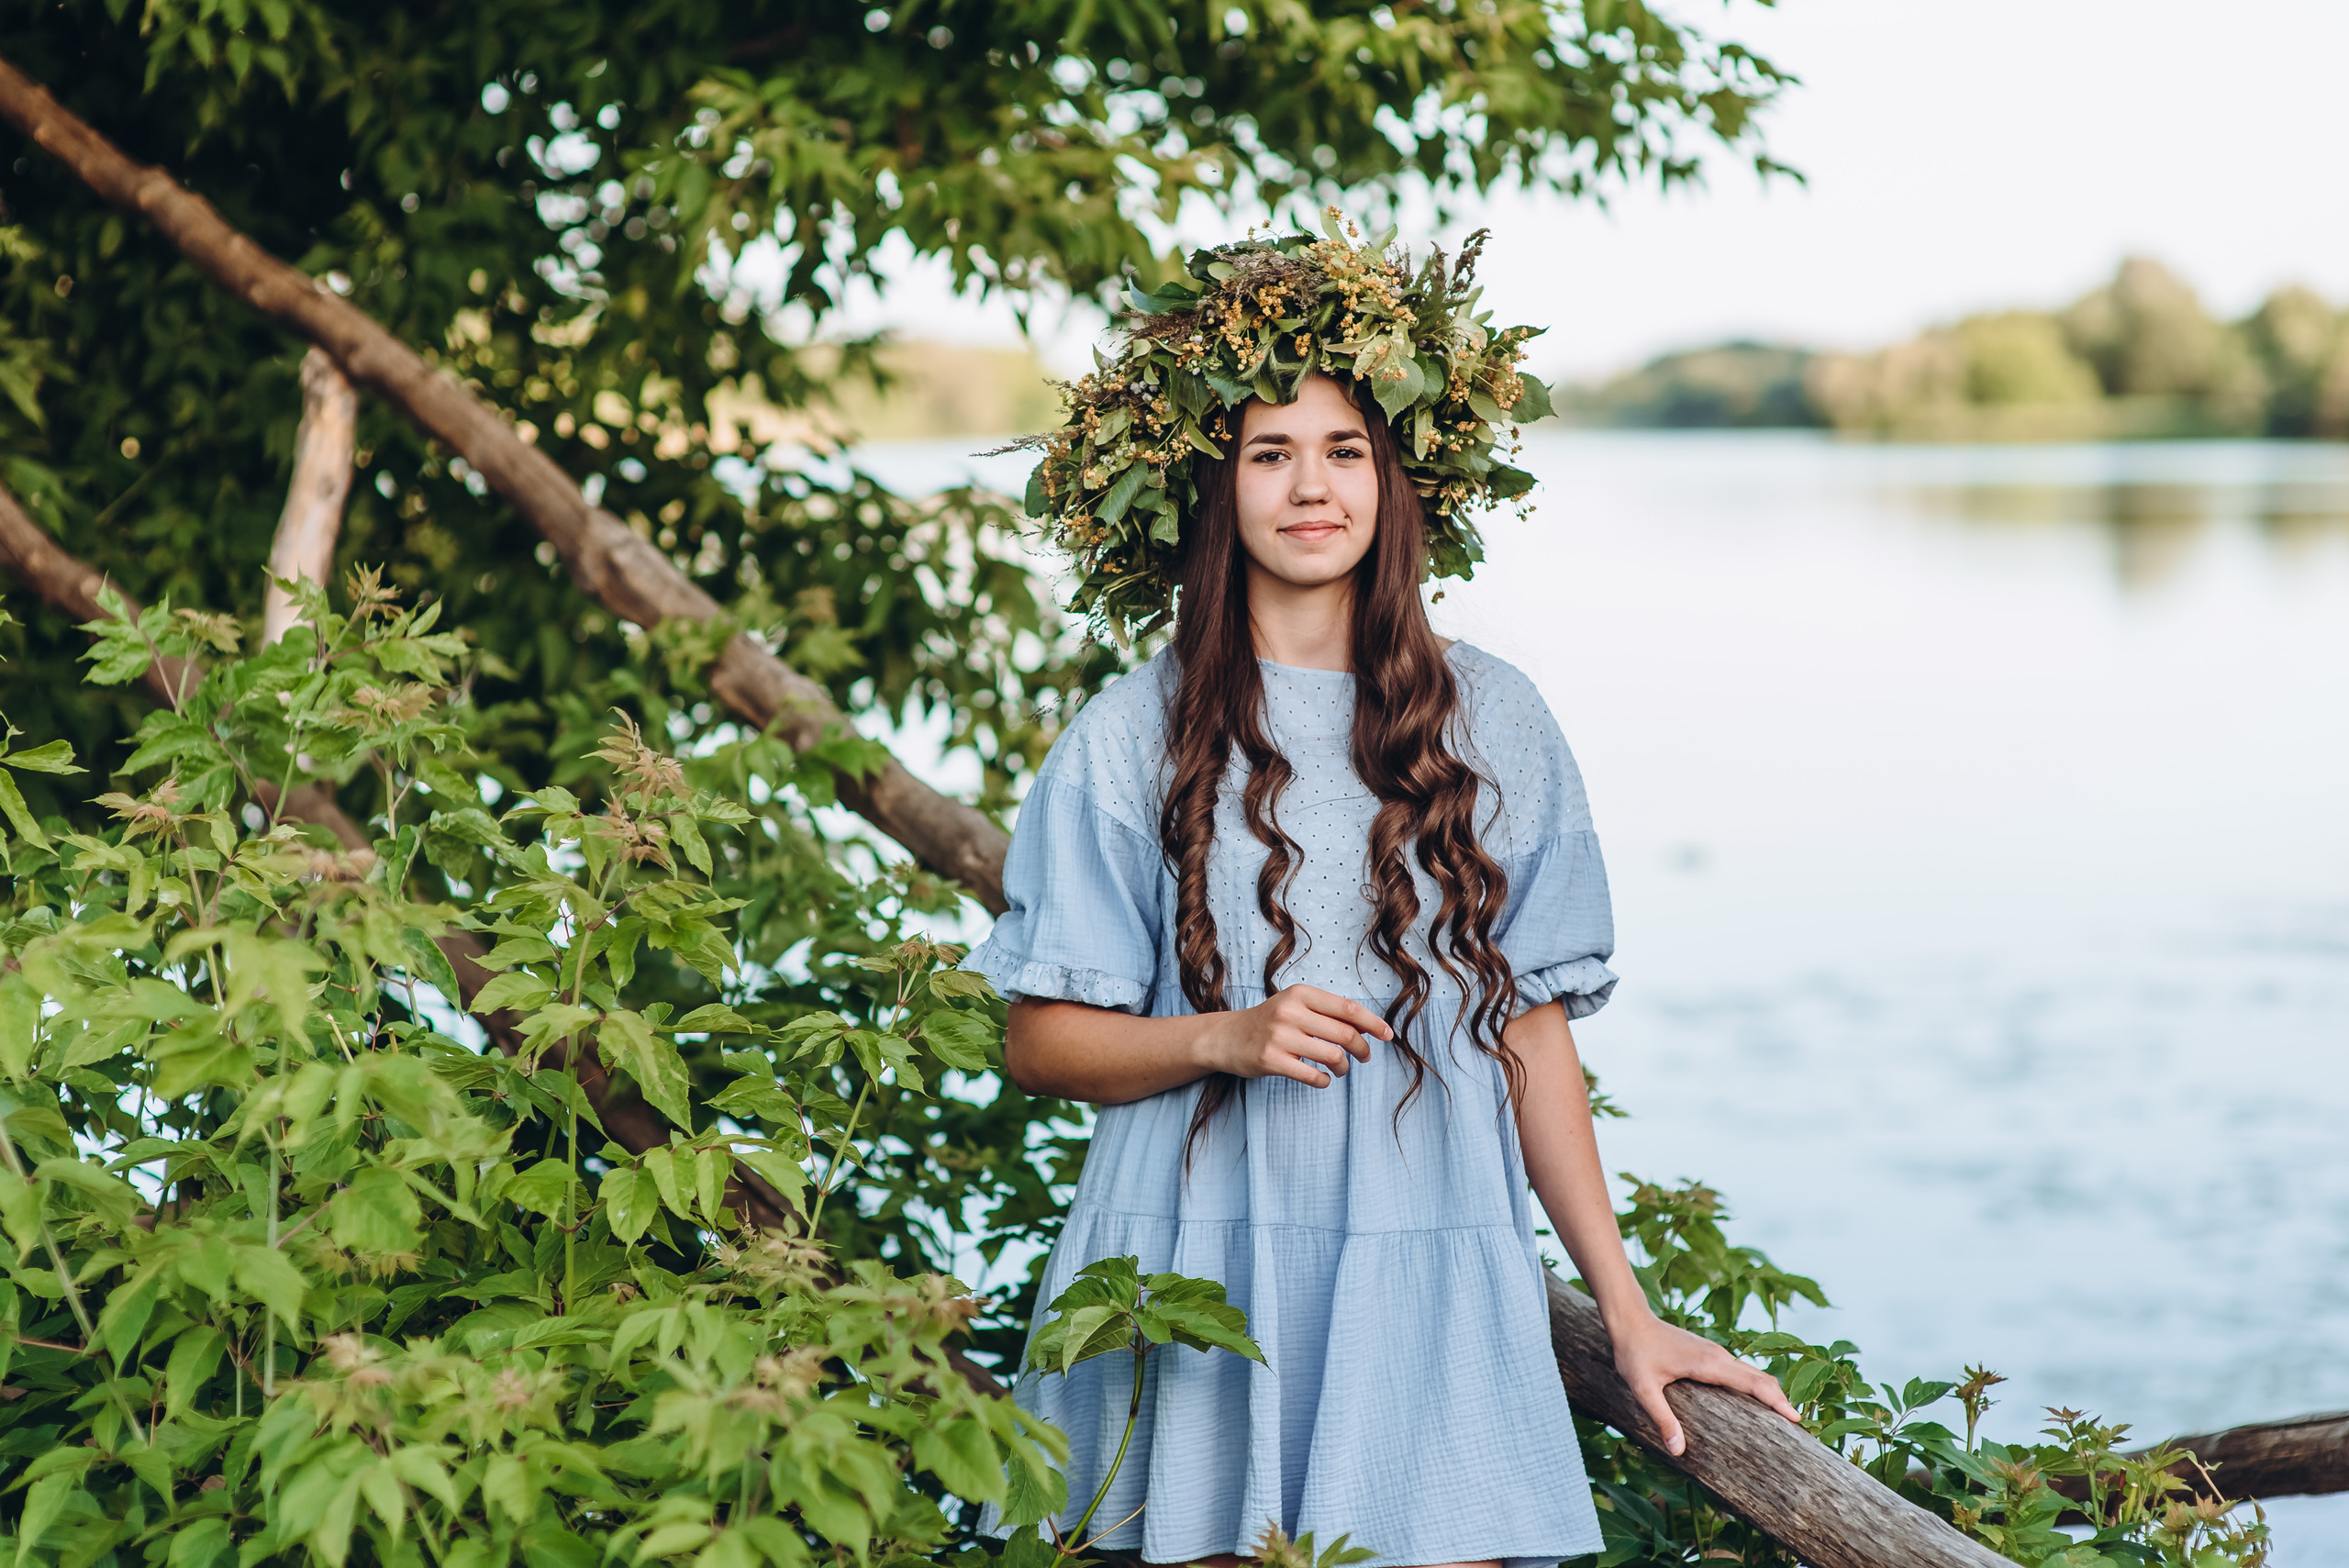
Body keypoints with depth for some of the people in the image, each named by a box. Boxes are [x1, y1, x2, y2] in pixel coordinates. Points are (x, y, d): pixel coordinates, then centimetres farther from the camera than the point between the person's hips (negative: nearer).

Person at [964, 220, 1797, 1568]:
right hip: (1199, 1289, -1)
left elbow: (1532, 1030, 9)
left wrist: (1628, 1312, 6)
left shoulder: (1491, 723, 7)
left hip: (1431, 1294, 1)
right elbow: (1043, 1044, 3)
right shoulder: (1134, 741, 2)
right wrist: (1226, 1038, -15)